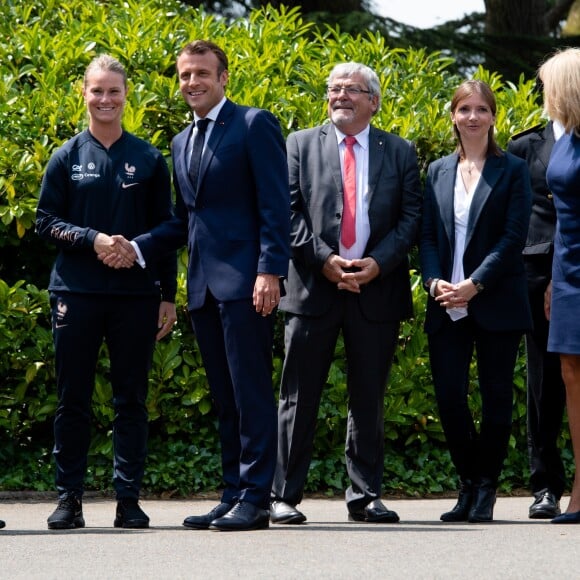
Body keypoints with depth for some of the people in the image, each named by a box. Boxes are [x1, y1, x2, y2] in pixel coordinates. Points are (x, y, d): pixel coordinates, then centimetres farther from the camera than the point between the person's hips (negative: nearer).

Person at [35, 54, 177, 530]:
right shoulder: (67, 158, 6)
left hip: (135, 294, 0)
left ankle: (129, 499, 7)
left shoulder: (149, 160, 8)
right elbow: (46, 222, 5)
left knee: (131, 400, 3)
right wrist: (91, 240, -13)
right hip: (77, 293, 0)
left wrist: (168, 297, 4)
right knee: (73, 400, 1)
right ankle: (69, 497, 7)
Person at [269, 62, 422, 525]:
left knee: (369, 400, 7)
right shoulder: (301, 145, 8)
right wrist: (324, 260, -12)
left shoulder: (399, 152, 11)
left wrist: (378, 263, -12)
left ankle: (365, 496, 14)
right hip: (314, 286, -1)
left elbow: (411, 217, 4)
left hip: (377, 288, 1)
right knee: (299, 398, -1)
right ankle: (284, 497, 2)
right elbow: (288, 213, 1)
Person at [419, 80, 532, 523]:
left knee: (496, 398, 1)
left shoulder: (512, 170, 2)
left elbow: (514, 237, -6)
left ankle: (486, 490, 12)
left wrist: (475, 284, -15)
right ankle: (469, 485, 13)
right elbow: (427, 235, 9)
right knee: (449, 397, -3)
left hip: (496, 302, -3)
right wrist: (435, 282, -8)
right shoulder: (438, 172, 13)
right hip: (447, 307, 3)